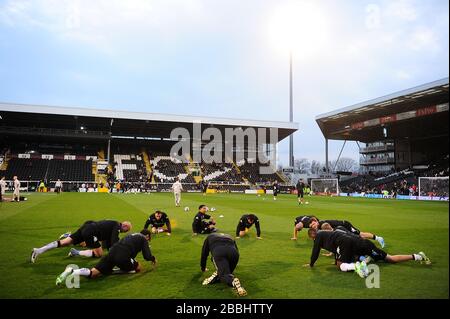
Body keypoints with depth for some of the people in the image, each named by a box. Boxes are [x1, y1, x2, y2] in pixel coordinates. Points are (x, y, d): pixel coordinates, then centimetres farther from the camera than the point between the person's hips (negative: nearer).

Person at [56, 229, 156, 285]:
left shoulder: (131, 235, 35)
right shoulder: (143, 239, 14)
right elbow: (147, 256, 5)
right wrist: (153, 258, 28)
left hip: (112, 253, 7)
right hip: (123, 257, -7)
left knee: (92, 273, 4)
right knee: (139, 268, 14)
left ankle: (72, 271, -21)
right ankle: (115, 271, -4)